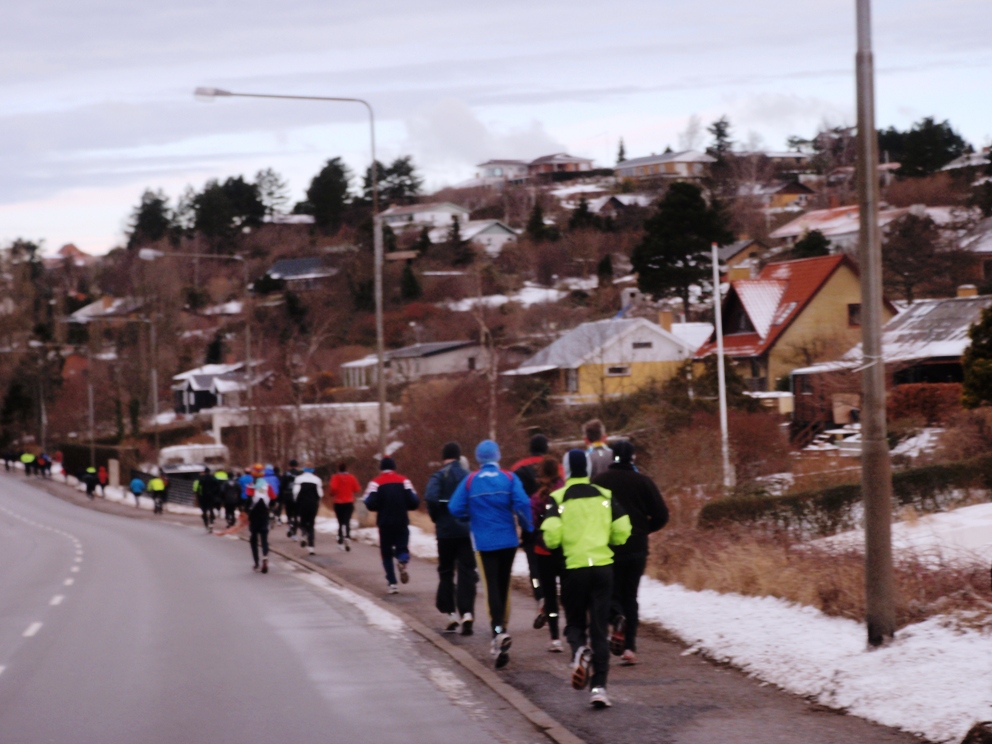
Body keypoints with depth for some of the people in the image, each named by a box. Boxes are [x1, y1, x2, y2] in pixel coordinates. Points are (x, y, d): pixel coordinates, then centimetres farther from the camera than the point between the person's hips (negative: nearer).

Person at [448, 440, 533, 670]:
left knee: (492, 587, -3)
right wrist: (526, 527, 0)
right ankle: (501, 628, 27)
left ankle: (499, 631, -23)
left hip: (484, 542, -1)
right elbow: (522, 504, -15)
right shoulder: (509, 478, -4)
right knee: (503, 586, 16)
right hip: (508, 540, 1)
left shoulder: (470, 481, -2)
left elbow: (455, 509, -4)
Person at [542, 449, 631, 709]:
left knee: (575, 623, 15)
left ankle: (579, 650, -20)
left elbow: (551, 534, -13)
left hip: (574, 567, -2)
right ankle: (599, 686, -4)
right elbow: (622, 532, 2)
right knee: (599, 628, 6)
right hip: (603, 566, 2)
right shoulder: (605, 496, 5)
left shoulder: (559, 498, -3)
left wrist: (554, 545, 10)